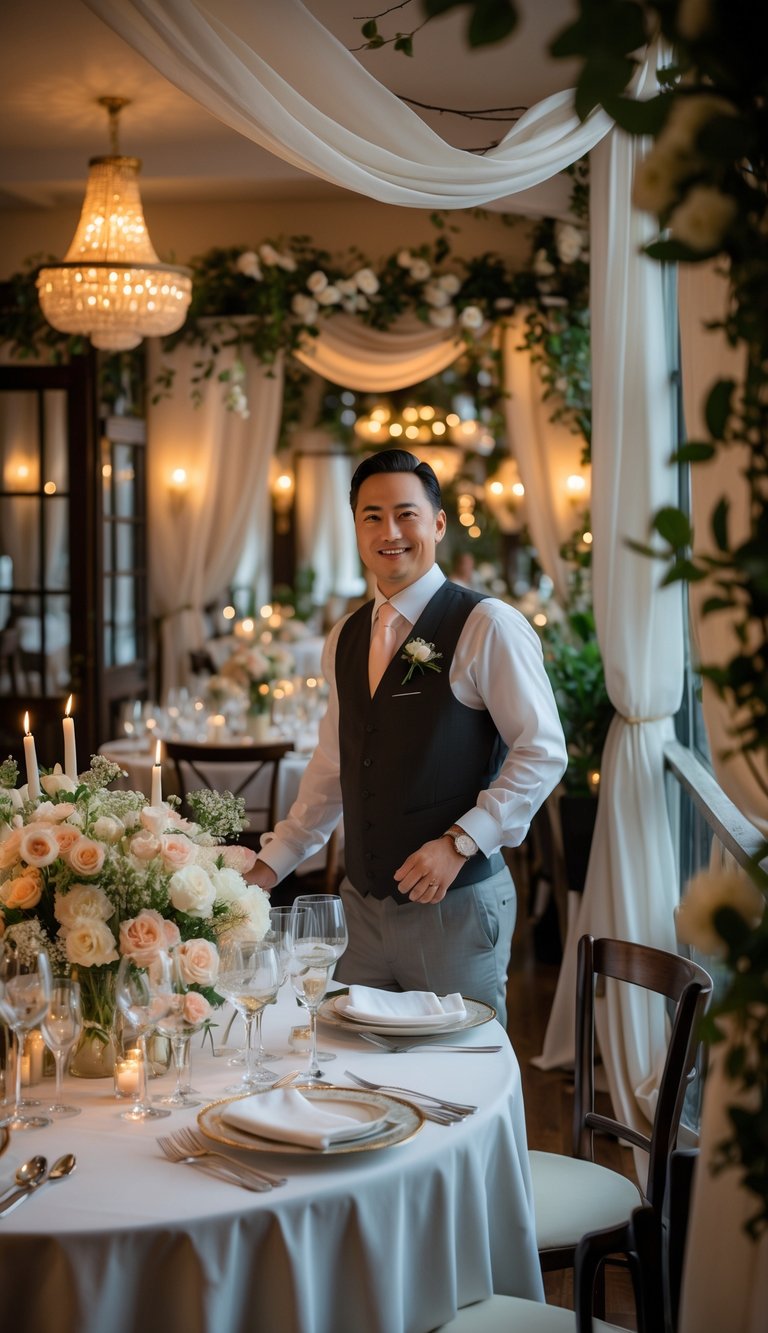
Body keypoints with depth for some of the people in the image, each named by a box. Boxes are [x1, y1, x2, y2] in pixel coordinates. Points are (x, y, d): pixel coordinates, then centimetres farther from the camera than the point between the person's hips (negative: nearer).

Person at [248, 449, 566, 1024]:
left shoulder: (486, 626, -9)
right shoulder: (345, 638, 12)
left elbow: (543, 752, -11)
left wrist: (459, 843, -18)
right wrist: (271, 865, 13)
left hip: (455, 906, -5)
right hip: (365, 905, 6)